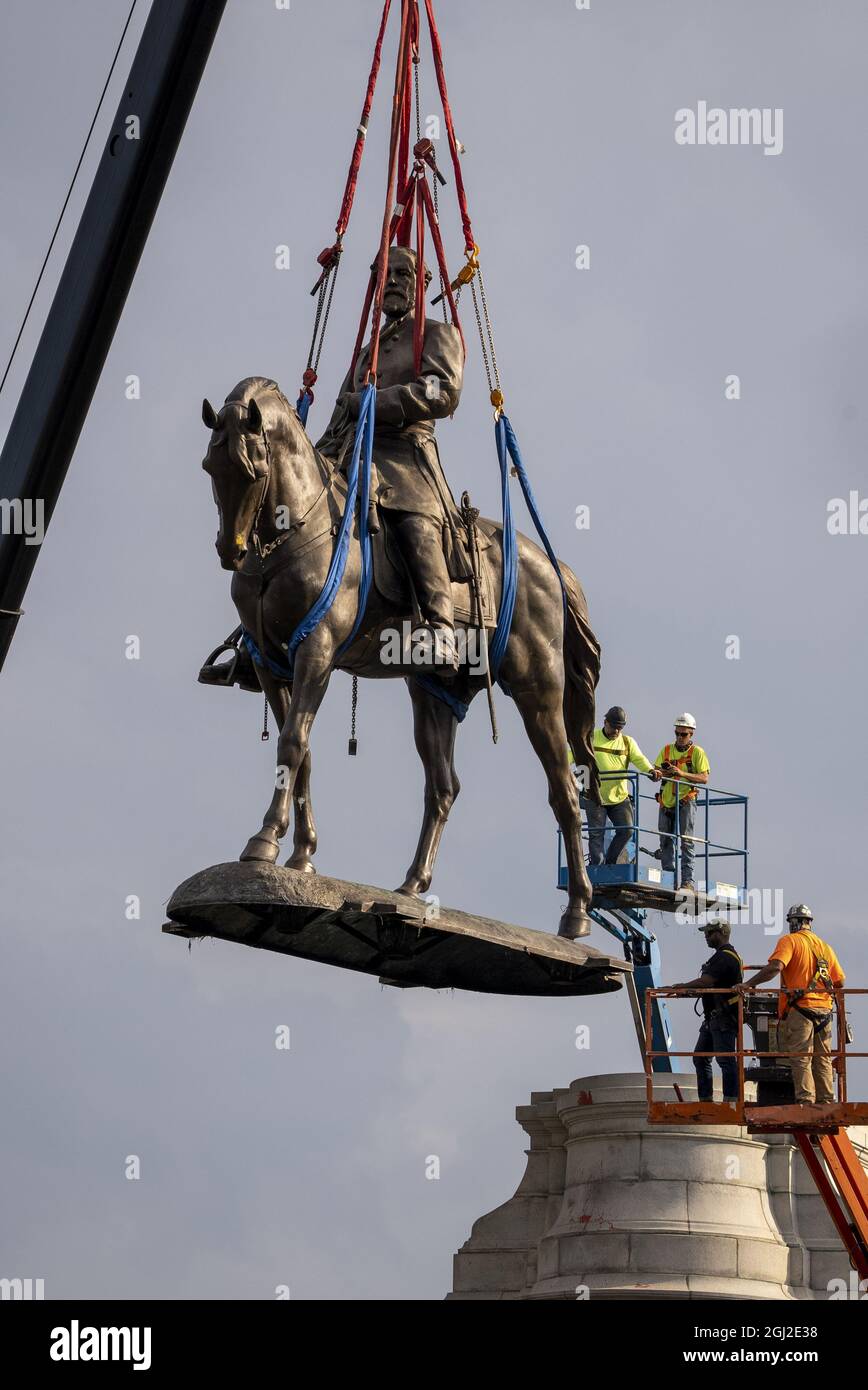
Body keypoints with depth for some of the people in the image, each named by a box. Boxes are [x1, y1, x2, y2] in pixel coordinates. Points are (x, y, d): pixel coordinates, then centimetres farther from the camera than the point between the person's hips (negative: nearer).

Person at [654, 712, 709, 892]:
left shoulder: (697, 752, 2)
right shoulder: (666, 750, 13)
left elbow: (704, 778, -7)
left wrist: (682, 774, -20)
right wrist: (664, 772, -15)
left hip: (686, 801, -5)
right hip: (666, 802, 5)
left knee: (686, 840, -13)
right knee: (666, 841, 7)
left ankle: (688, 881, -16)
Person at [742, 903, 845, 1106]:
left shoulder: (790, 941, -3)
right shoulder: (824, 946, 15)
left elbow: (775, 967, -20)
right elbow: (840, 981, 15)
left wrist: (750, 983, -15)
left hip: (800, 1008, -6)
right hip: (824, 1009, 6)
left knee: (801, 1059, -5)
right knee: (823, 1059, 10)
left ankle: (806, 1101, -11)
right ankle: (826, 1101, 11)